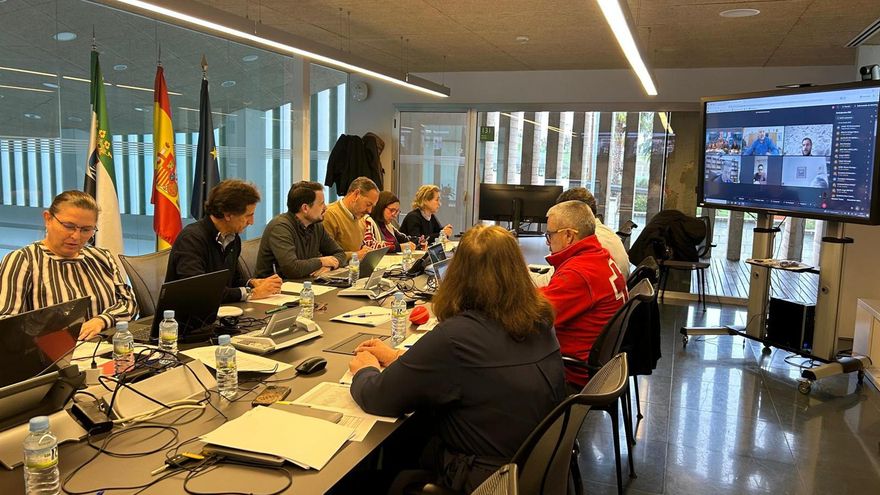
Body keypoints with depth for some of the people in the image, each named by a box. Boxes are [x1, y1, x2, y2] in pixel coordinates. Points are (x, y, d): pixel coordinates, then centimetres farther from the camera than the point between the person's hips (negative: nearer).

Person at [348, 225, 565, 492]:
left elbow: (377, 399, -15)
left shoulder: (455, 336, -28)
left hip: (486, 481, -7)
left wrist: (364, 371, 6)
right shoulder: (539, 322, -5)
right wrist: (400, 358, 14)